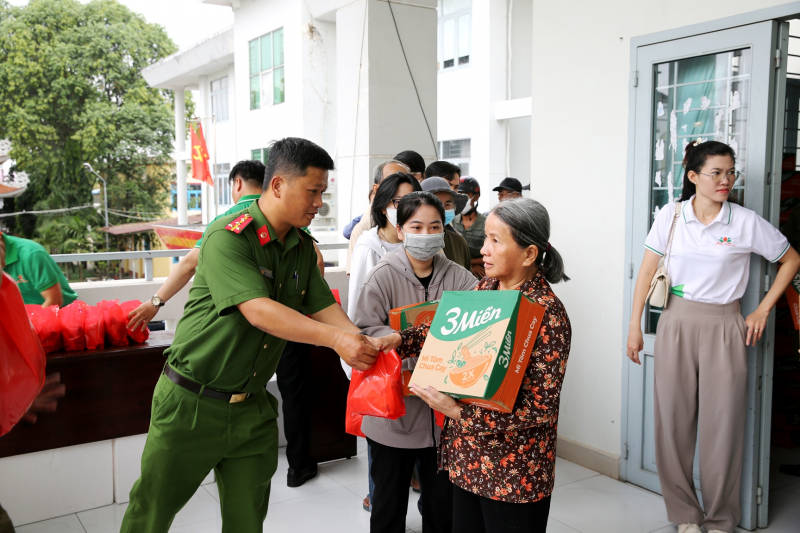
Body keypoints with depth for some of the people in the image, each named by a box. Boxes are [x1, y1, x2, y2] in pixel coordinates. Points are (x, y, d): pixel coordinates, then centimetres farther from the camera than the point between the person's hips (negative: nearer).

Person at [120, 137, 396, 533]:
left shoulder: (303, 247, 5)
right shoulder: (228, 237, -19)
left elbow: (323, 307, -1)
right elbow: (258, 310, -29)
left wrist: (363, 343, -19)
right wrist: (335, 339, -33)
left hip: (252, 409, 6)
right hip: (192, 402, -5)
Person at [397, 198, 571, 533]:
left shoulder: (548, 314, -20)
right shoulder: (485, 289, 2)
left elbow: (541, 406, -22)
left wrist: (459, 411, -26)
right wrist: (397, 340, -6)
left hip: (514, 472, -7)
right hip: (467, 455, 7)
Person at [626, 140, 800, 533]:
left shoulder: (747, 223, -1)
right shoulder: (670, 216, 1)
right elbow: (646, 272, 4)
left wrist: (762, 311, 5)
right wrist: (635, 326, 2)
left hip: (723, 328, -1)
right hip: (676, 325, 1)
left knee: (722, 427, 2)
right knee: (673, 423, 5)